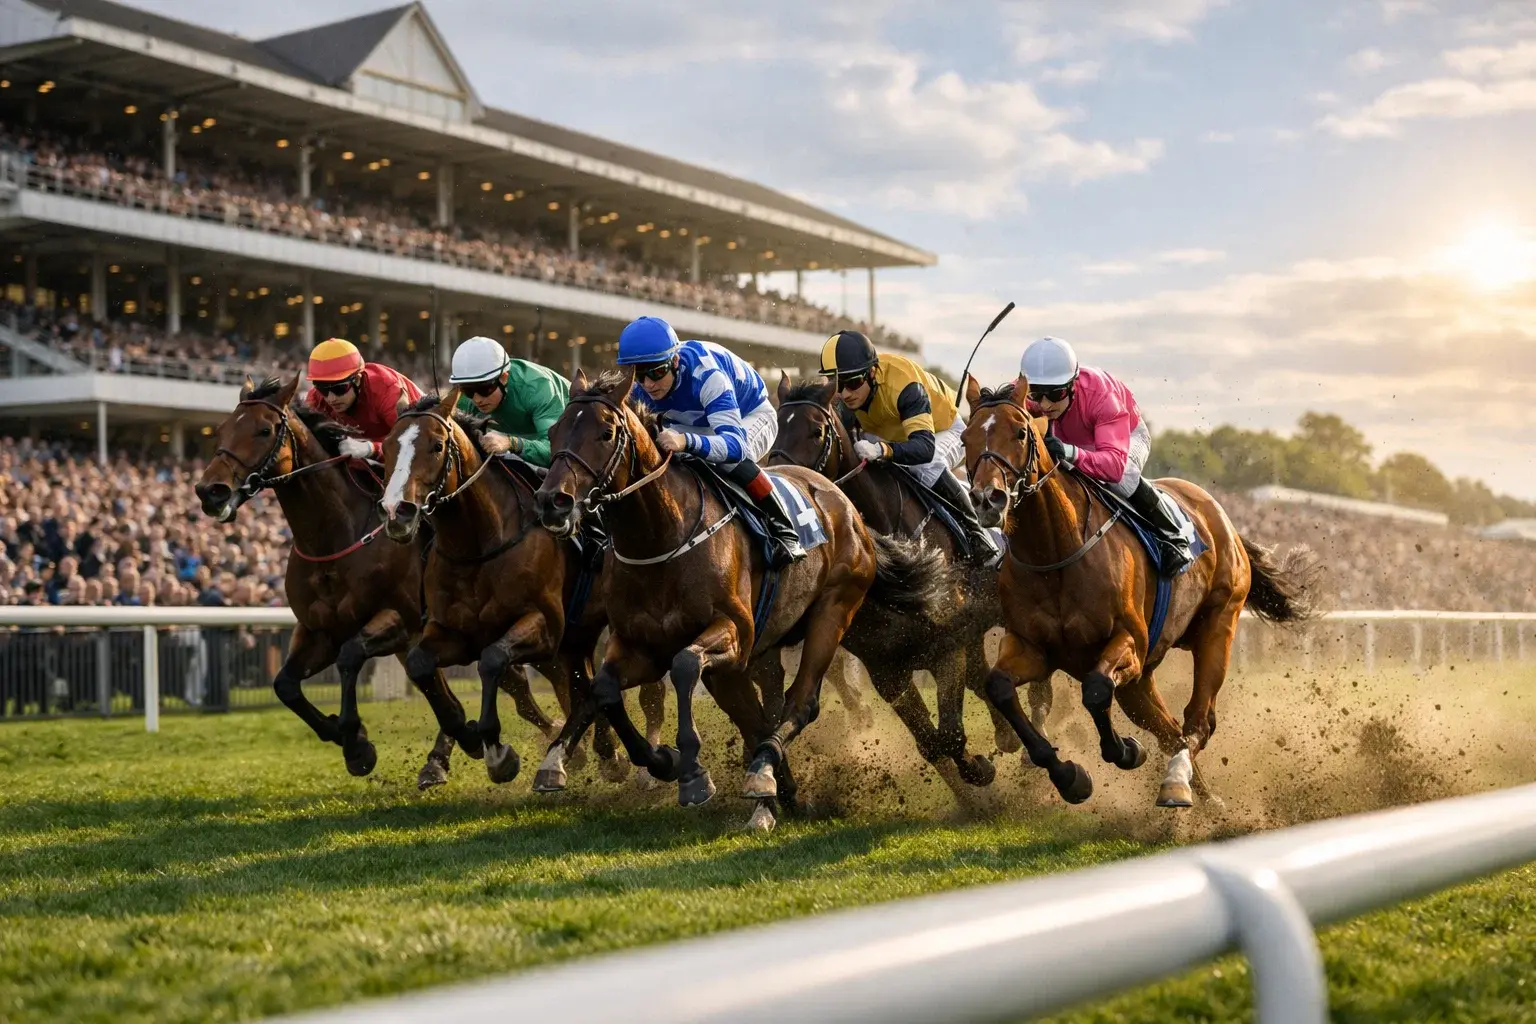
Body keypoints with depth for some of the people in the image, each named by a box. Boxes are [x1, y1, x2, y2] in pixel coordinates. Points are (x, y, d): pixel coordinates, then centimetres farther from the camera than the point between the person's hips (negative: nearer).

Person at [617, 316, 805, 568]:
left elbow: (735, 444, -52)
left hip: (753, 417, -6)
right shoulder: (639, 391, -22)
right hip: (698, 424, 6)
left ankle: (783, 531, -27)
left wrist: (686, 441, -70)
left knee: (729, 458, -40)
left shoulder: (706, 375, -41)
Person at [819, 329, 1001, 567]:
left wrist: (883, 450, -70)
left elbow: (925, 447, -52)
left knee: (927, 467, -38)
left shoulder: (904, 385, -42)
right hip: (893, 434, 6)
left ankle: (976, 533, -23)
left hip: (943, 430, -6)